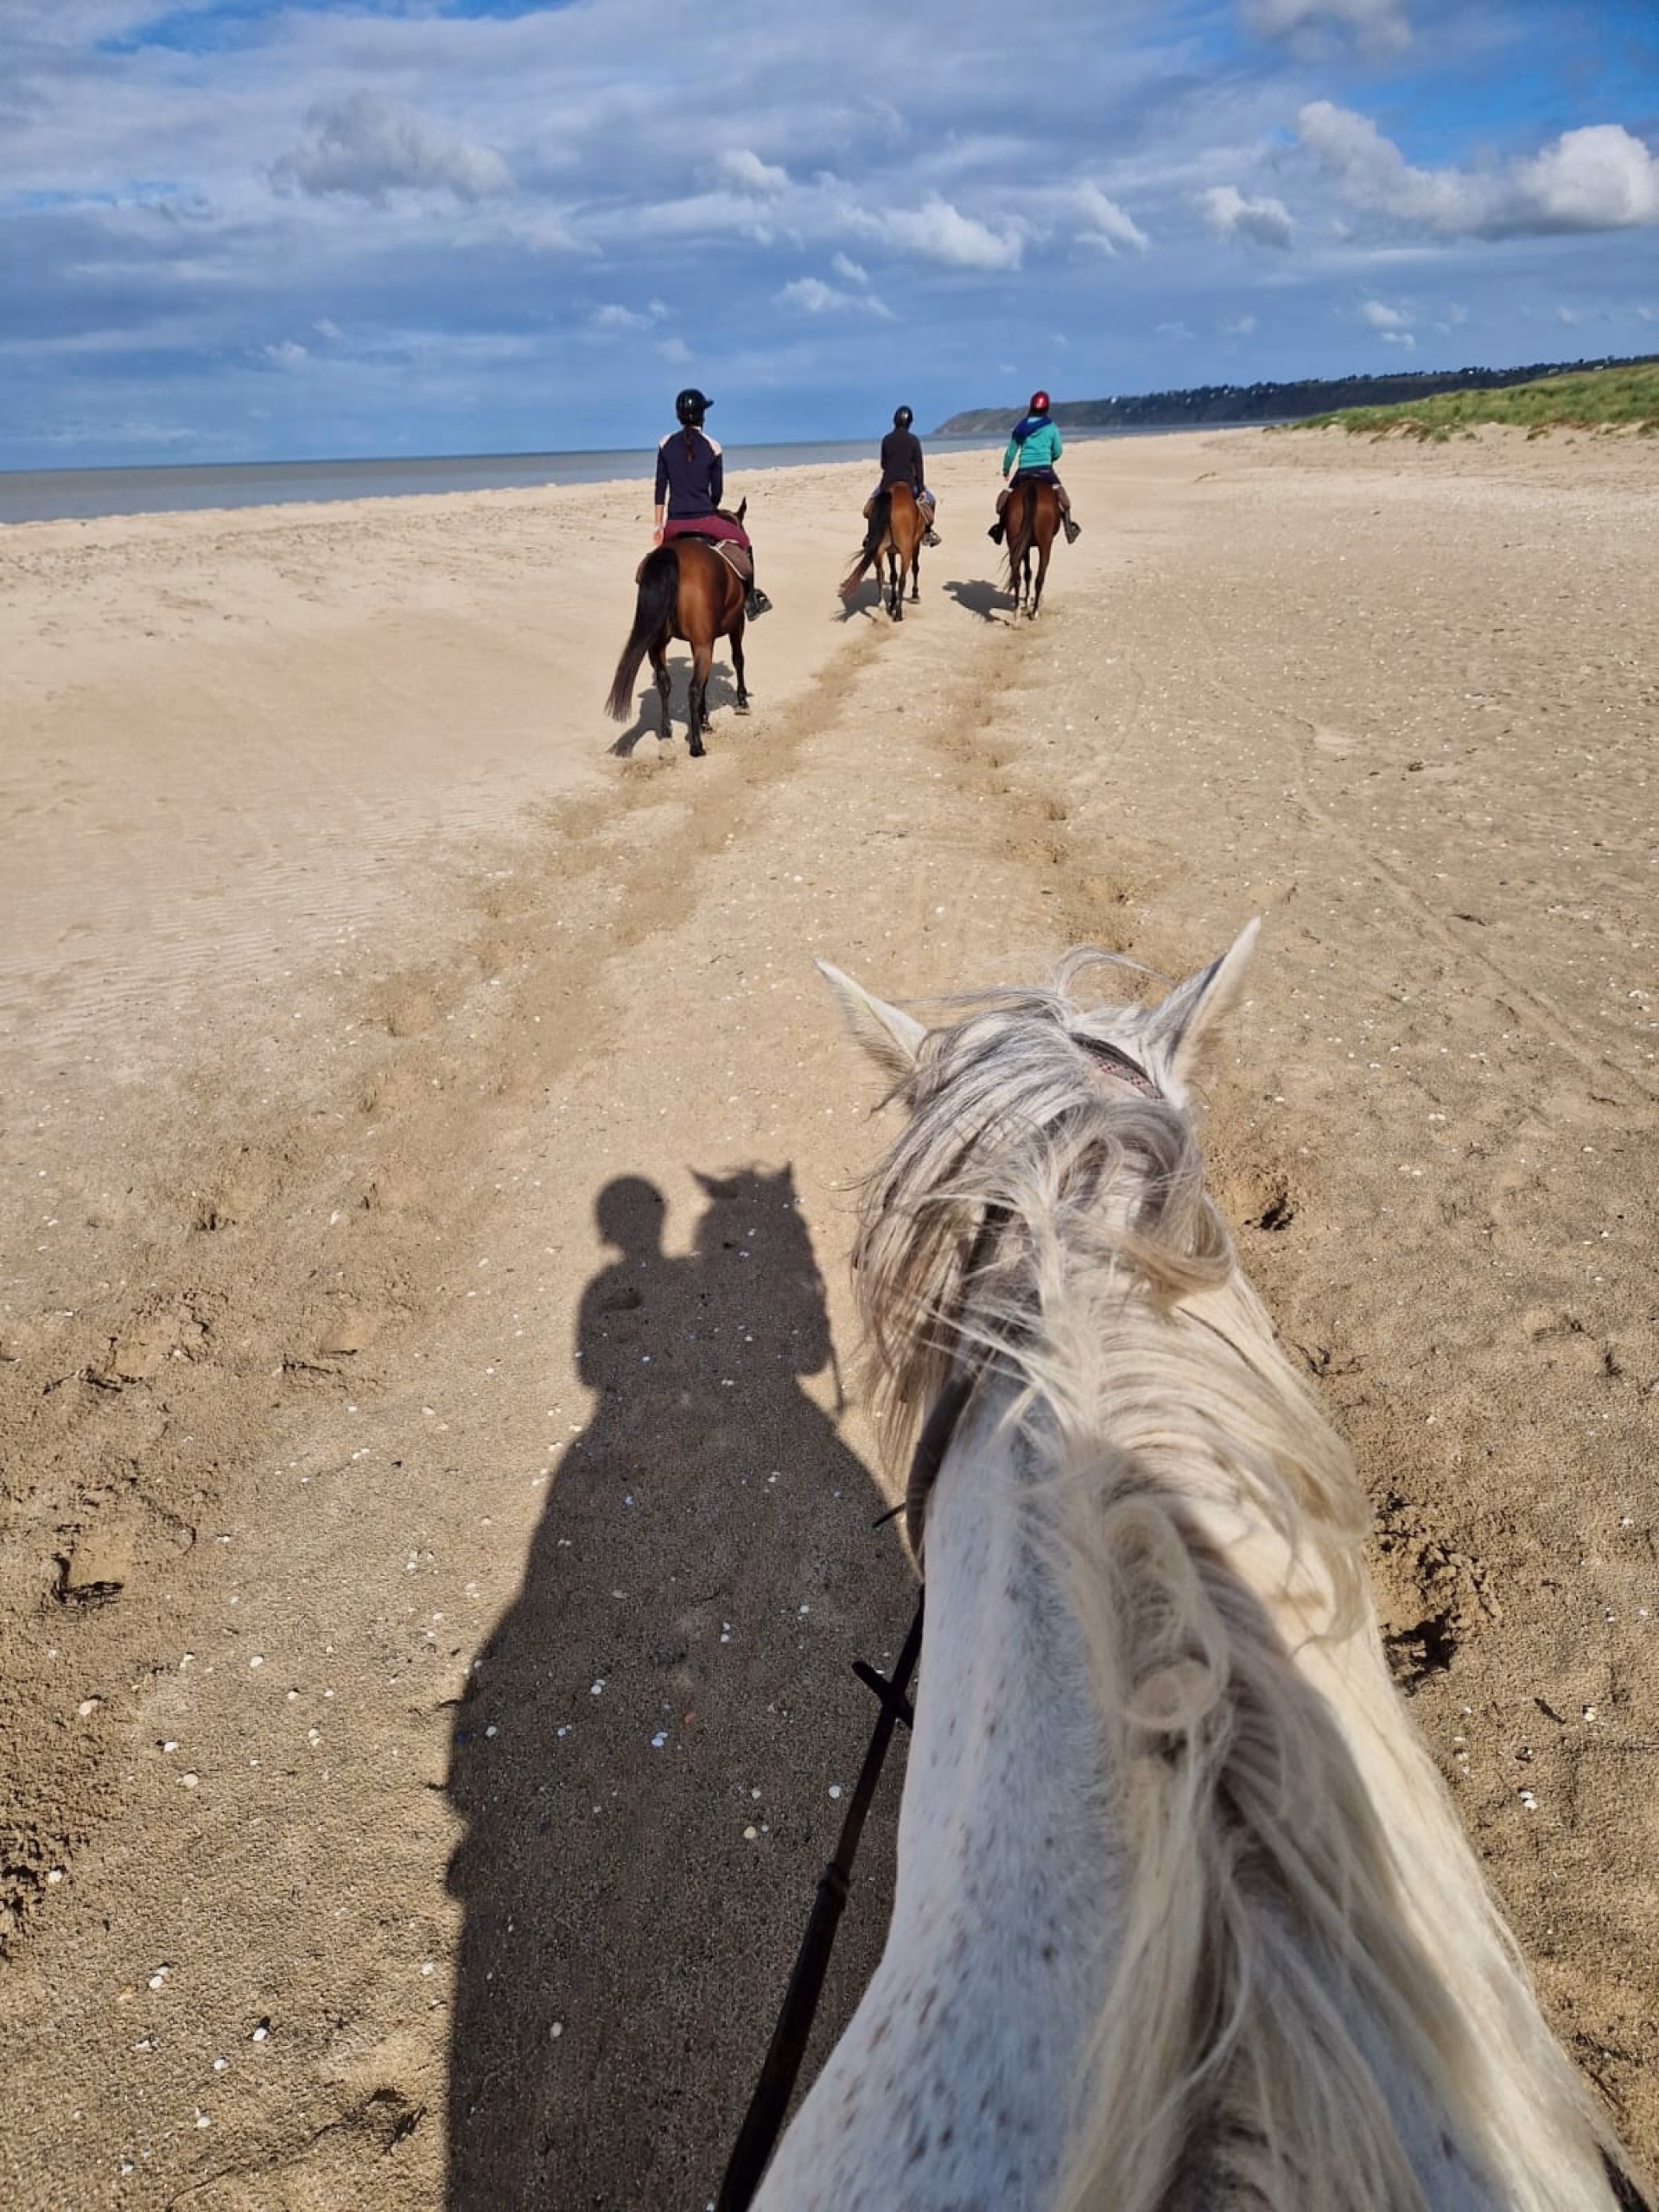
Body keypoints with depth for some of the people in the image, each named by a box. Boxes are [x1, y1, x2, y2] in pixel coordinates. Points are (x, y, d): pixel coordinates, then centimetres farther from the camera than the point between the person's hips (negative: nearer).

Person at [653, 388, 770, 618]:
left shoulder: (666, 444, 2)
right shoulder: (712, 448, -4)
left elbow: (660, 488, 5)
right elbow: (717, 492, 2)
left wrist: (658, 525, 11)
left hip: (674, 524, 2)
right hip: (705, 519, -2)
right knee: (743, 541, 23)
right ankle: (750, 600, 23)